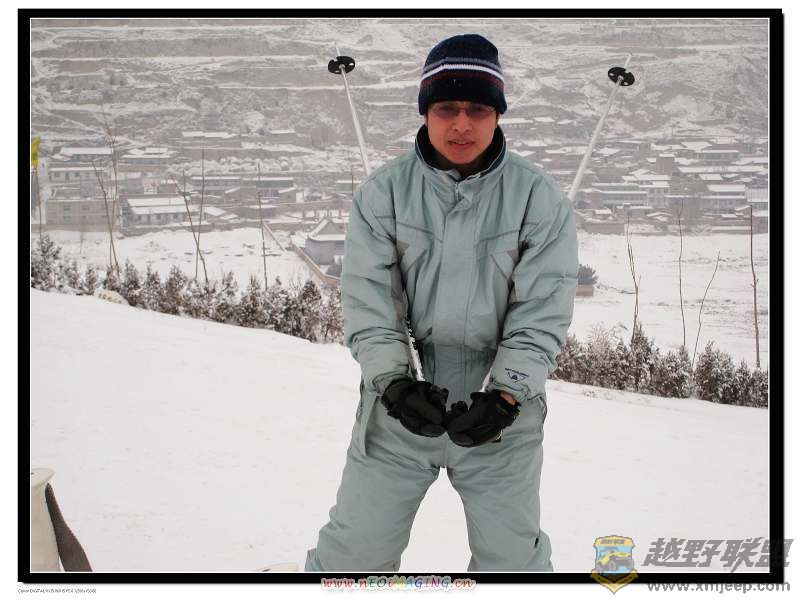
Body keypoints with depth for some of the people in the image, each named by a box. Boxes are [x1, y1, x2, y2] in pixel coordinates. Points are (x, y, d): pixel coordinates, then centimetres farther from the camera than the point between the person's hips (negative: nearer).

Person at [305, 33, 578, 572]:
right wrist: (392, 382, -19)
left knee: (514, 560, 14)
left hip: (501, 408, 0)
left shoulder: (540, 198, -6)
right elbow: (367, 300, -7)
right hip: (399, 405, 1)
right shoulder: (383, 192, -3)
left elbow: (541, 314, -8)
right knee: (353, 553, 9)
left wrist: (505, 394, -20)